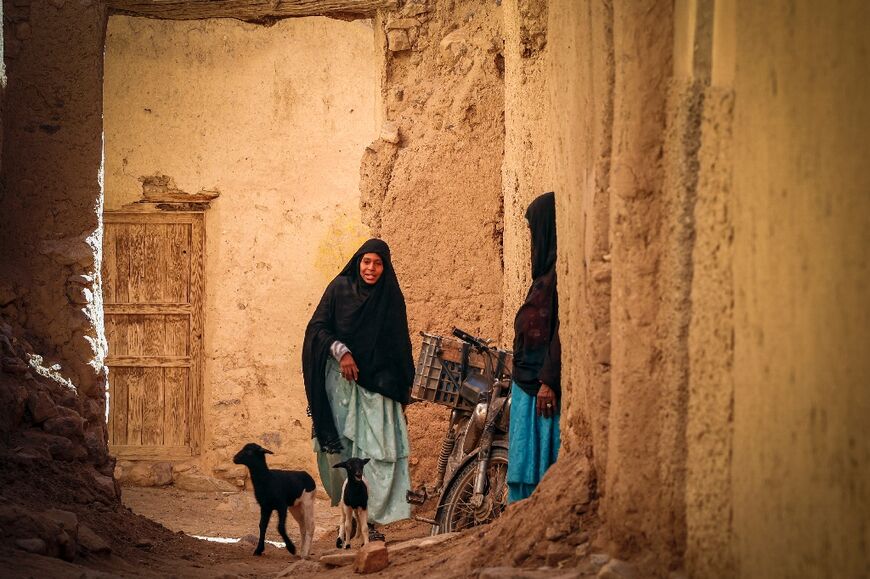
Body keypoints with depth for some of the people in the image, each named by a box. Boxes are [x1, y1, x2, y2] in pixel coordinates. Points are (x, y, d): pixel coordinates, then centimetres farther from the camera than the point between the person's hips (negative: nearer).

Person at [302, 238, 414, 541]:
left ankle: (370, 518, -11)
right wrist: (341, 352, -17)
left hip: (377, 383, 1)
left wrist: (402, 388, 8)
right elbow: (317, 327, -2)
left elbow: (400, 345, 12)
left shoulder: (391, 298, 8)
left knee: (380, 447, -10)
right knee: (341, 446, 0)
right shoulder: (339, 288, 2)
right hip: (342, 380, -1)